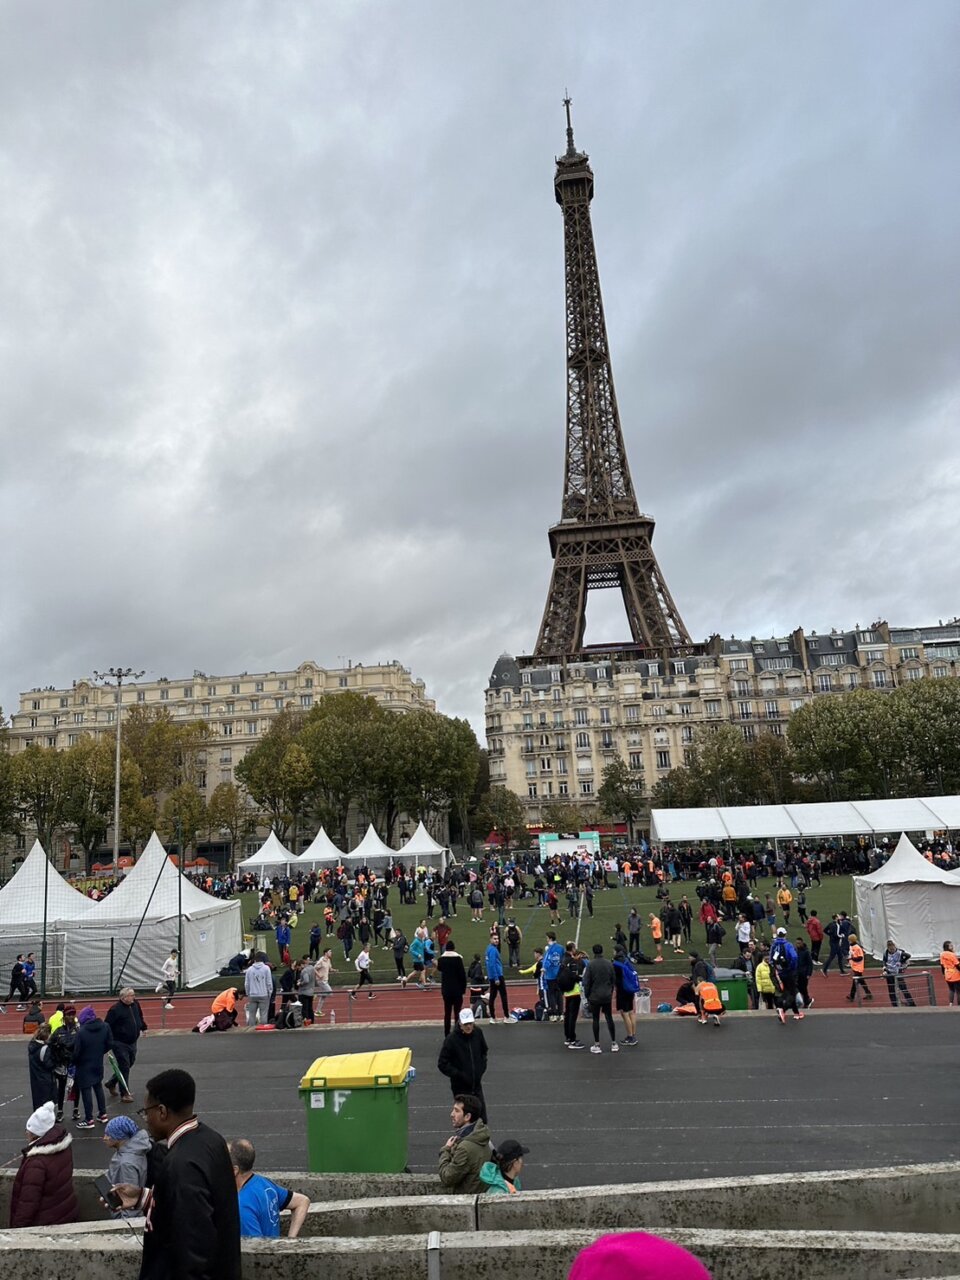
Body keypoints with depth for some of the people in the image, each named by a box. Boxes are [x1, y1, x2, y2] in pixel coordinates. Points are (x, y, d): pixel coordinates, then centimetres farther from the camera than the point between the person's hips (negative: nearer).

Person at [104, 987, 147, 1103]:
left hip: (132, 1042, 7)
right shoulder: (115, 1009, -18)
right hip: (120, 1043, -7)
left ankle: (111, 1083, 39)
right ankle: (125, 1094, 6)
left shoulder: (135, 1004, 3)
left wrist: (142, 1027, 20)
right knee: (124, 1067, -5)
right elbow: (107, 1026, -17)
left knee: (129, 1064, 16)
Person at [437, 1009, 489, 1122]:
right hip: (460, 1087, -4)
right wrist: (458, 1075, -17)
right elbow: (442, 1064, -14)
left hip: (477, 1084, 4)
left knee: (482, 1118, 12)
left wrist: (482, 1068, 4)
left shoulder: (478, 1033, -7)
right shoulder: (451, 1039, -20)